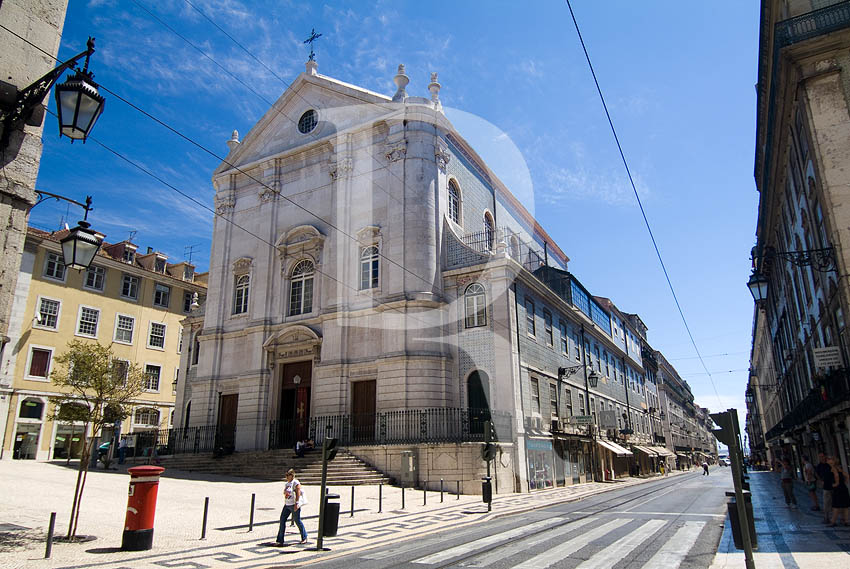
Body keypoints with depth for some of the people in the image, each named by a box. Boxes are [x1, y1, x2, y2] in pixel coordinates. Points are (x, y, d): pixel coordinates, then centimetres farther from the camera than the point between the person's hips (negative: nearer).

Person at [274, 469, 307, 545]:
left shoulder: (296, 483, -10)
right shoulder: (287, 483, 15)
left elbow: (298, 493, -16)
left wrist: (296, 504, -23)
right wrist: (285, 503, 18)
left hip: (294, 505, -8)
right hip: (287, 505, 8)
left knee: (297, 521, 0)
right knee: (282, 520, -1)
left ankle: (304, 538, 17)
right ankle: (280, 540, 3)